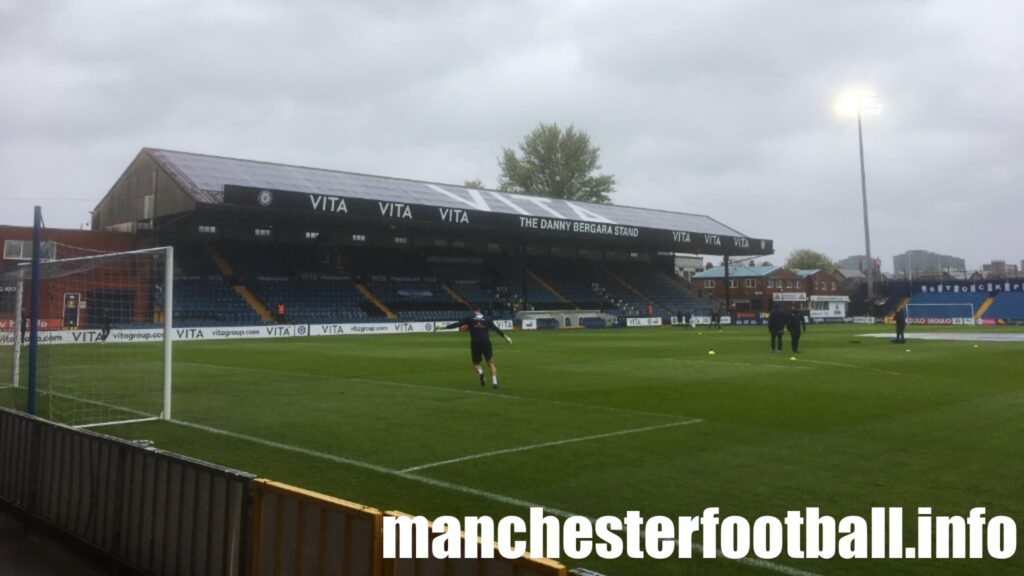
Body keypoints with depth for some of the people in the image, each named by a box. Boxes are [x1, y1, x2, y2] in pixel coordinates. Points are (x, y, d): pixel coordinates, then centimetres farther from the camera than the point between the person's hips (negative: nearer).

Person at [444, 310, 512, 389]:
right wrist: (505, 336, 25)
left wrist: (445, 327, 16)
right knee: (491, 363, 10)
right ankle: (494, 382, -6)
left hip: (475, 343, -1)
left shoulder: (469, 318, 9)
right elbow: (496, 328, 17)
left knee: (476, 364, 14)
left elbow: (458, 324, 7)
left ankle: (480, 373, -19)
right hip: (486, 343, 1)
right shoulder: (487, 319, 14)